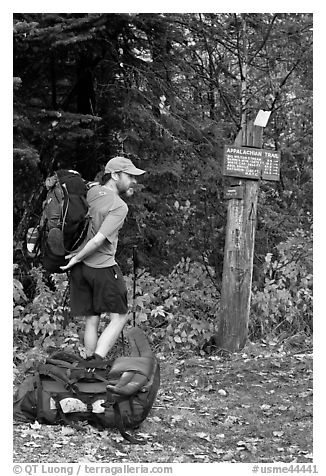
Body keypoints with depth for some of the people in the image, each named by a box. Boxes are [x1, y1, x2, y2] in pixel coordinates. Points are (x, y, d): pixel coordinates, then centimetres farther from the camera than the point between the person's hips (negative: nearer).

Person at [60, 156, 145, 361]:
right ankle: (98, 359, -11)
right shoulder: (119, 207, -15)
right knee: (120, 317, 2)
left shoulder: (92, 191, 4)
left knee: (92, 320, 13)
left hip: (79, 268, 7)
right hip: (102, 267, -7)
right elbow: (99, 240, -20)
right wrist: (76, 258, -10)